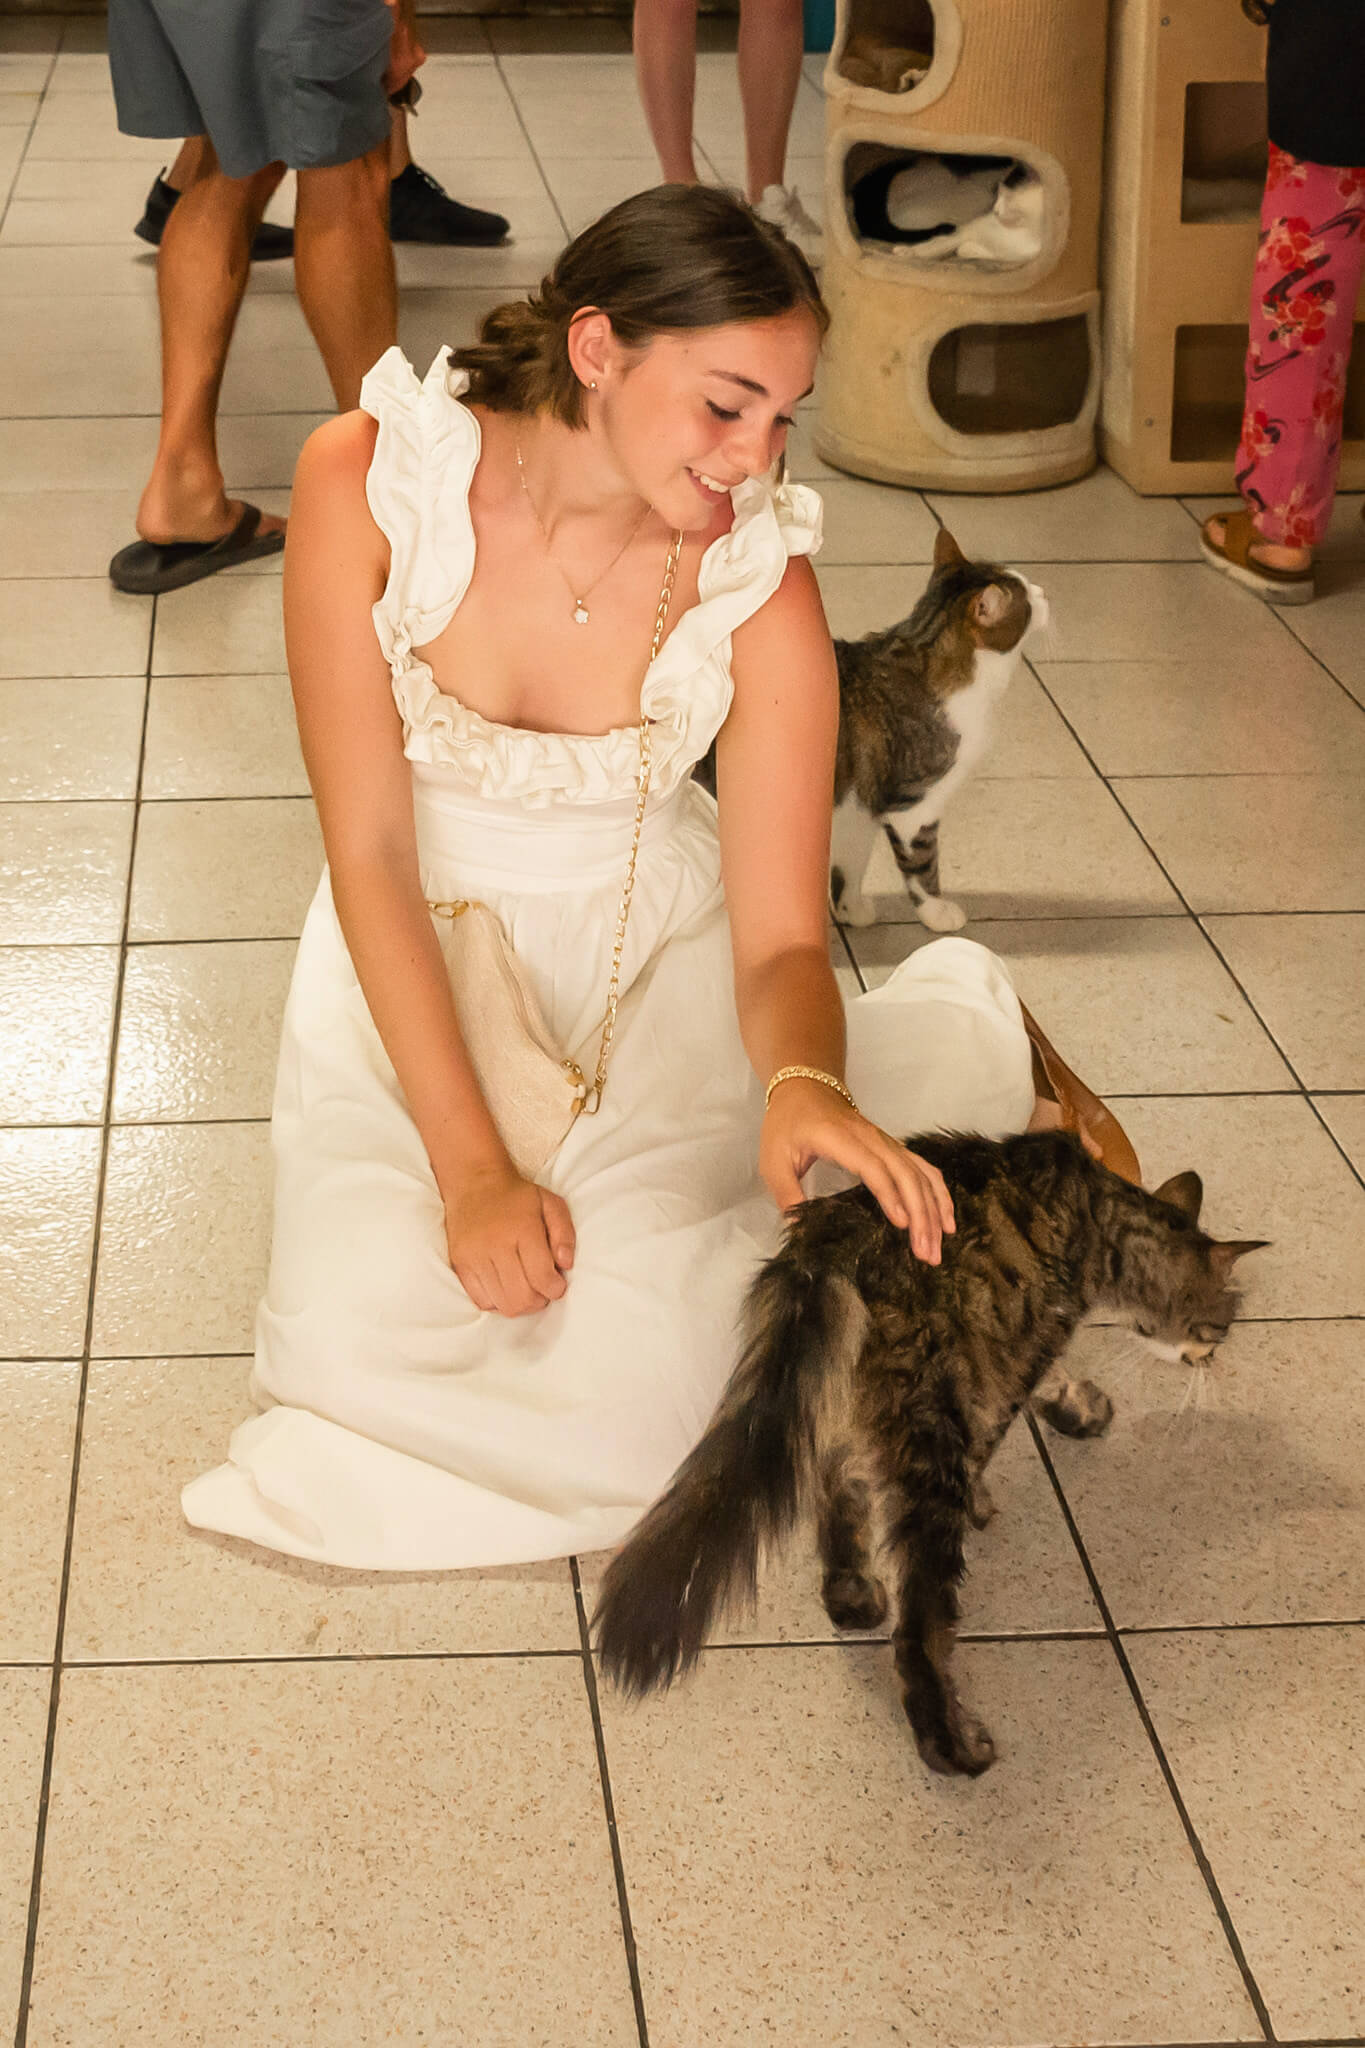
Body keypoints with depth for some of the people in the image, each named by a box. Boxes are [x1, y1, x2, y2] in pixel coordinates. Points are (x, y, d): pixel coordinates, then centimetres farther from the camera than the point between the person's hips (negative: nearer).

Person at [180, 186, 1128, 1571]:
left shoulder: (760, 582, -18)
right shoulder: (365, 484, -21)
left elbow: (780, 942, -18)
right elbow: (370, 853, -18)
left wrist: (805, 1085, -43)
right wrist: (470, 1164, -24)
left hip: (653, 947, 0)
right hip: (419, 948, 0)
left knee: (642, 1379, -22)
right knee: (369, 1344, -22)